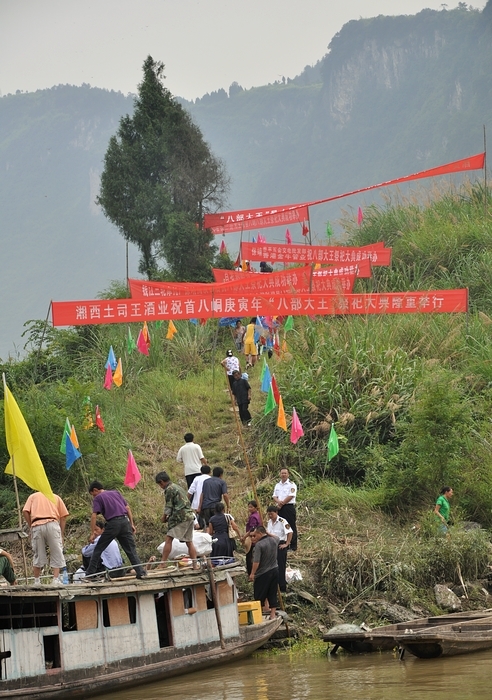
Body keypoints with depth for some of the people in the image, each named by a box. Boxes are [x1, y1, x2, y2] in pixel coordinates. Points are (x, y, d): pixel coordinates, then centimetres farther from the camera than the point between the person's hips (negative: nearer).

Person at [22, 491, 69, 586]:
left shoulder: (33, 496, 23)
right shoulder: (56, 497, 25)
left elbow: (25, 511, 6)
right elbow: (63, 516, 14)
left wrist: (31, 526, 12)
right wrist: (62, 534, 13)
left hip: (36, 526, 0)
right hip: (52, 524, 0)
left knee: (38, 555, 8)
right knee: (56, 554, 5)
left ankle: (36, 581, 11)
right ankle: (56, 579, -2)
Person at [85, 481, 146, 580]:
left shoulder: (97, 498, 8)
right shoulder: (116, 493, 23)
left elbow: (94, 516, -4)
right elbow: (128, 508, 18)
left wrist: (93, 533, -3)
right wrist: (132, 524, 19)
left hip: (113, 523, -4)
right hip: (125, 521, 4)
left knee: (98, 550, 6)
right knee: (131, 550, 7)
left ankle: (89, 574, 6)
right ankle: (141, 572, -2)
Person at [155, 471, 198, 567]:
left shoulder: (169, 489, -4)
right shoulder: (178, 487, 24)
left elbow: (169, 506, -6)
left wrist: (164, 517, 10)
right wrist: (170, 516, 22)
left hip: (181, 516, -9)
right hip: (190, 515, 9)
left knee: (169, 539, -9)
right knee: (189, 542, 10)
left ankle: (162, 564, -14)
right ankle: (195, 565, 6)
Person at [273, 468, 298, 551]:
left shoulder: (291, 485, -2)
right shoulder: (277, 485, 17)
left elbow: (291, 496, -12)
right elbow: (274, 496, 12)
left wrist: (282, 503, -11)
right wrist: (278, 501, -10)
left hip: (289, 507, -6)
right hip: (280, 508, 6)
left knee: (291, 527, -5)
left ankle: (293, 546, -4)